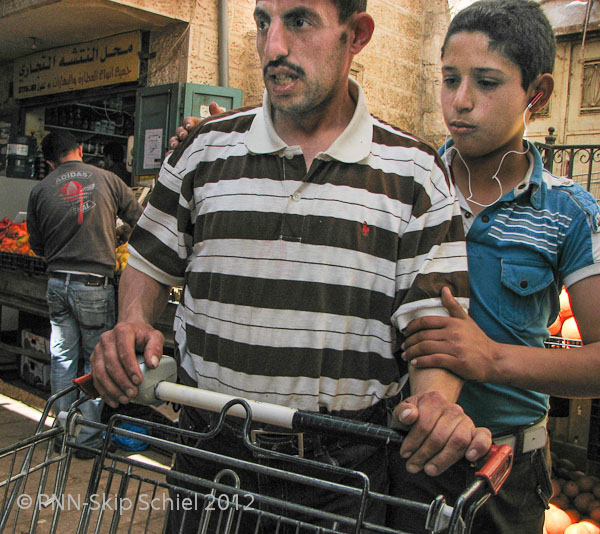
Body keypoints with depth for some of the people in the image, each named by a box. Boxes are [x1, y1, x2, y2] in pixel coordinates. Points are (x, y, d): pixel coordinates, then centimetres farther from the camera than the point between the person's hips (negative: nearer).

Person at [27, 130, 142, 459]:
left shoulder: (40, 190, 3)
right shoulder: (106, 179, -2)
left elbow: (37, 246, 10)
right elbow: (139, 219, 7)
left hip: (56, 283, 3)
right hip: (94, 284, -3)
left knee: (62, 359, 14)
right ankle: (88, 437, 13)